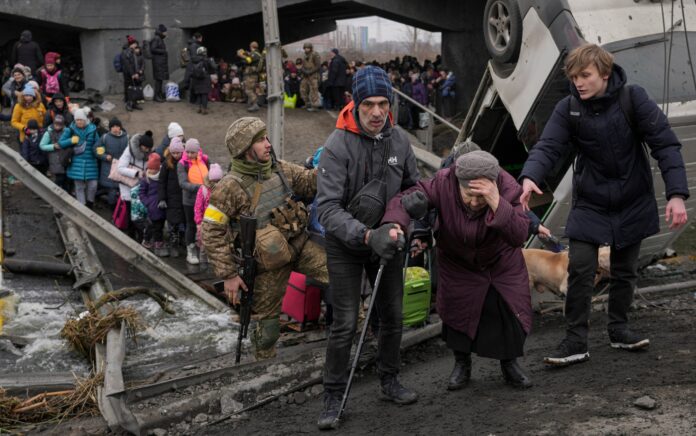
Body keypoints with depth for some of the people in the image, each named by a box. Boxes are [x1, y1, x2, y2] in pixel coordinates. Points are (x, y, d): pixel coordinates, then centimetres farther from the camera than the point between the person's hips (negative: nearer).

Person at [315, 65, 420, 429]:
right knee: (345, 323, -5)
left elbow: (413, 187, 9)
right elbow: (328, 208, -26)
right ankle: (334, 396, 10)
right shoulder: (337, 145, -22)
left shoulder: (399, 140, -7)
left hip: (386, 239, 5)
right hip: (345, 245, -5)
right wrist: (366, 235, -37)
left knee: (392, 315, 13)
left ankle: (389, 380, 33)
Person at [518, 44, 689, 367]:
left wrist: (676, 194, -25)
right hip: (590, 204, 0)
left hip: (632, 203, 0)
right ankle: (575, 341, 1)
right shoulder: (567, 109, -10)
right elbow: (548, 147, -20)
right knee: (580, 270, -8)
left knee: (625, 270, 13)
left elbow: (665, 144, -16)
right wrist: (530, 177, -41)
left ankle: (618, 329, 31)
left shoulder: (632, 99, -14)